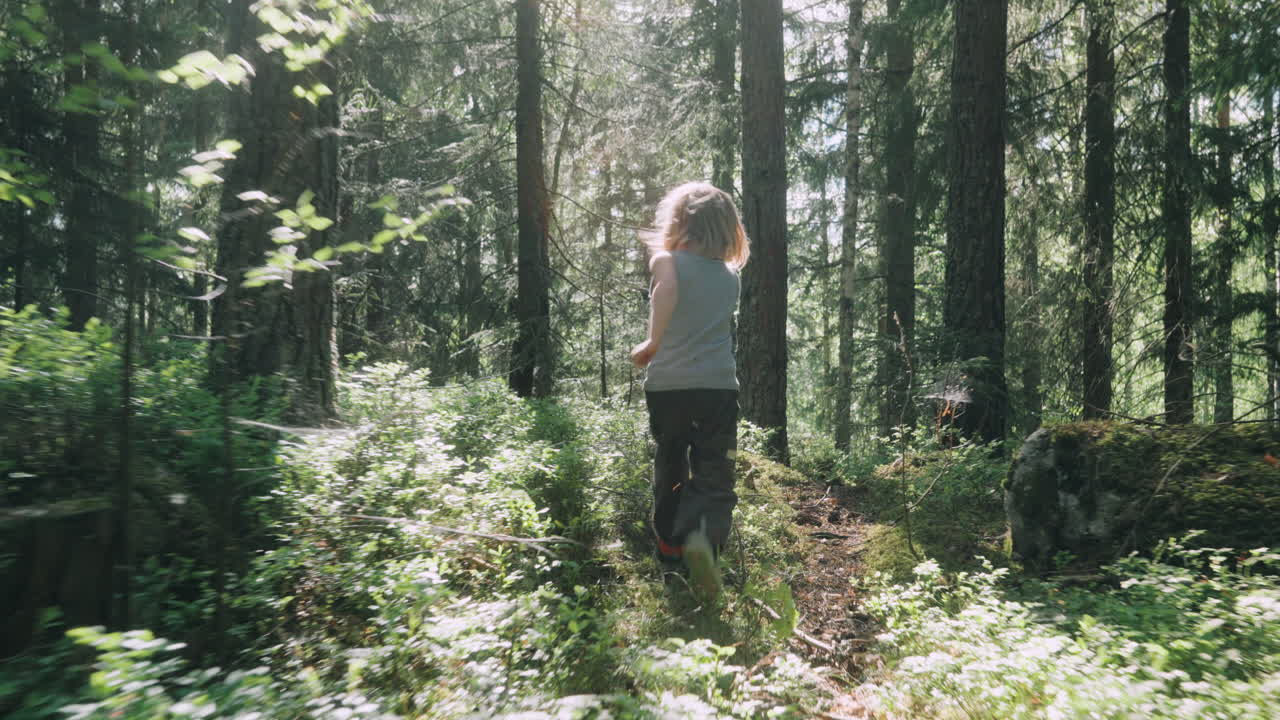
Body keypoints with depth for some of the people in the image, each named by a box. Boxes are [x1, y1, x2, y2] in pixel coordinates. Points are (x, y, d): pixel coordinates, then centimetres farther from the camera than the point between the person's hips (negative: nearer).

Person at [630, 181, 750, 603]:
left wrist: (653, 343, -10)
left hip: (667, 385, -1)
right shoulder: (731, 277, 14)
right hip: (718, 385, 1)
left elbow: (666, 287, -23)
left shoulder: (667, 260, -1)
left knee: (669, 466, 19)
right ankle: (704, 538, -30)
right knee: (714, 478, -1)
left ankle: (669, 543, 35)